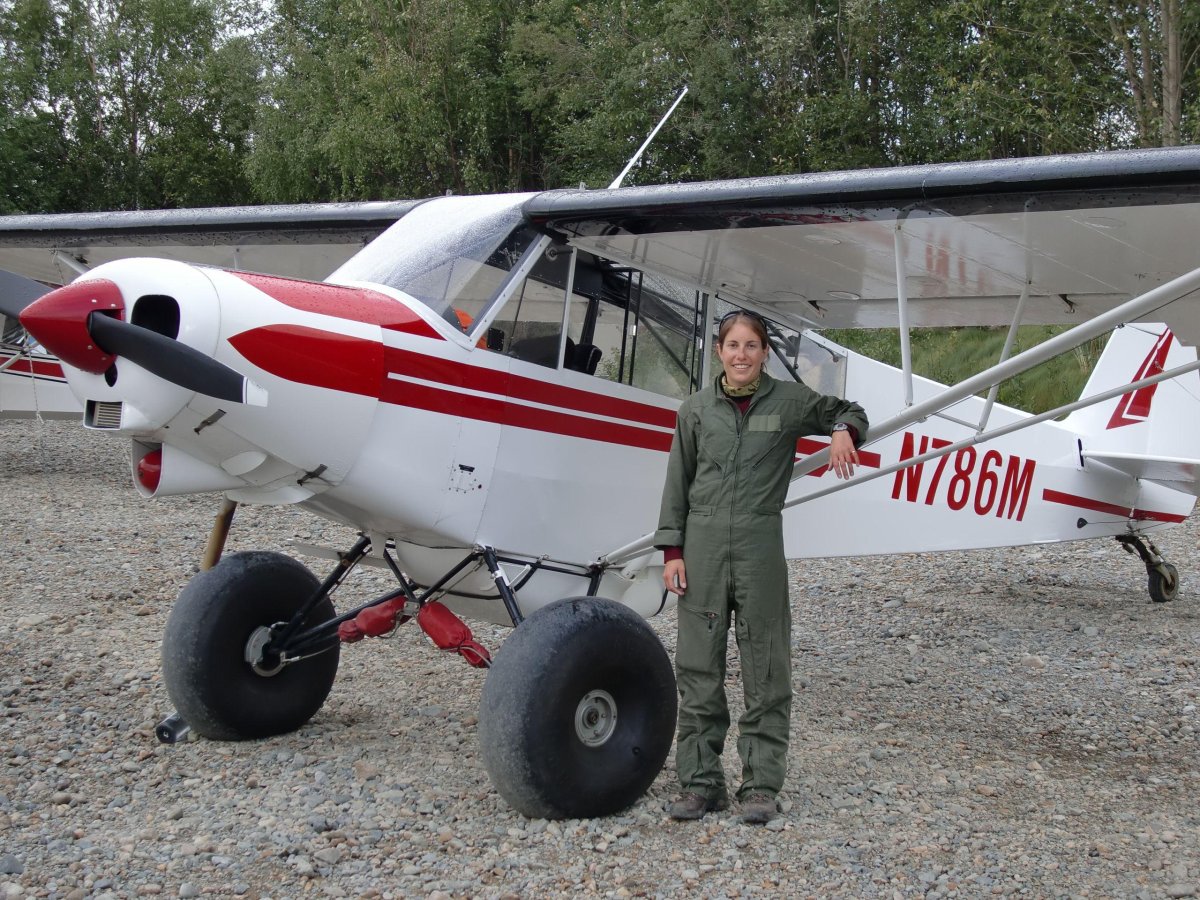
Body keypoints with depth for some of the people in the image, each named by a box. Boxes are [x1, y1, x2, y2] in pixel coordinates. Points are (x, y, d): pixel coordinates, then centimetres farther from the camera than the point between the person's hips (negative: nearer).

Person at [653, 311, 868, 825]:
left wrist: (843, 430, -7)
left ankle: (762, 784, 11)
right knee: (698, 667, 4)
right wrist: (672, 552, 2)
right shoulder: (696, 409, 7)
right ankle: (700, 782, 13)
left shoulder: (790, 401, 3)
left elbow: (848, 412, 18)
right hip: (703, 541, 1)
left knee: (765, 668, 2)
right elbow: (678, 483, 9)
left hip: (760, 542, -1)